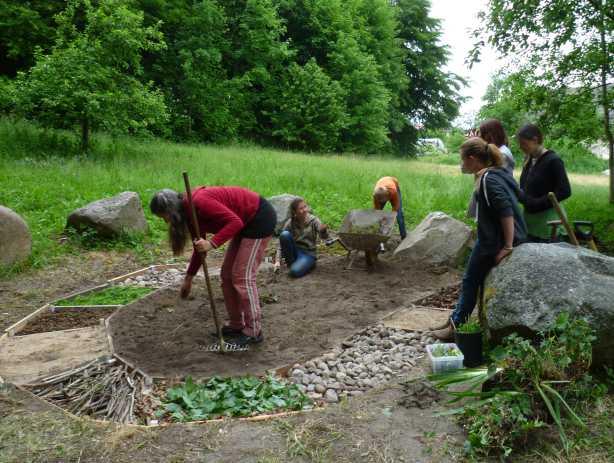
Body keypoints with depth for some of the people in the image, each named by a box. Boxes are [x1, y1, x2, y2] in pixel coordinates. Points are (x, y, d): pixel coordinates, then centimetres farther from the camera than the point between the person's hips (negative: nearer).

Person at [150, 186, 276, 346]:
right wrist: (188, 278, 24)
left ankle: (253, 331, 2)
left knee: (242, 276, -8)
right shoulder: (190, 212, 6)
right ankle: (236, 325, 20)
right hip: (247, 222, 10)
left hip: (260, 218, -10)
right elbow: (200, 247, 17)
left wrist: (212, 244, -34)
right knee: (227, 274, 11)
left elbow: (235, 222, -27)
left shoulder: (200, 202, -23)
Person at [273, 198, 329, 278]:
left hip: (308, 253, -2)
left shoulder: (313, 220, -8)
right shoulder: (290, 223, -6)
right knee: (285, 234, -26)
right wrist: (277, 261, -14)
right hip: (294, 251, 2)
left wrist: (323, 230, -47)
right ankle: (291, 262, -8)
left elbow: (324, 236, -23)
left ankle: (309, 264, 1)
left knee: (295, 271, -32)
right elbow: (282, 244, -2)